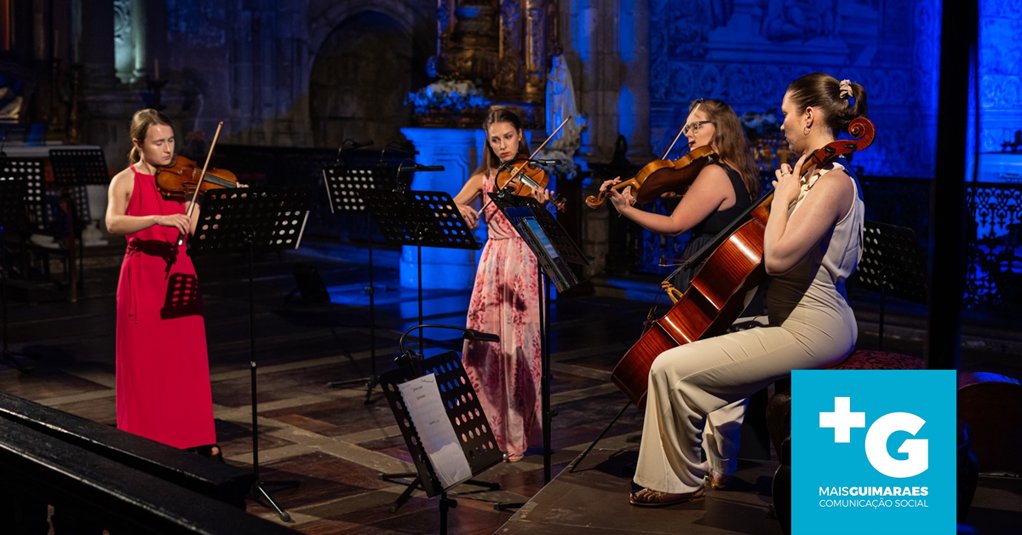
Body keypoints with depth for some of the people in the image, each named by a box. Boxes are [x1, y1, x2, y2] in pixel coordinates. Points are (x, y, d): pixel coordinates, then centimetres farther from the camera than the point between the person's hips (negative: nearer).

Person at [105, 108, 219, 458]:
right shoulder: (125, 181, -2)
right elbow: (113, 224, -22)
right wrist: (159, 219, -35)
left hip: (180, 275, 3)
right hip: (142, 279, -3)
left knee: (189, 362, 5)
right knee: (146, 366, 2)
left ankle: (199, 439, 14)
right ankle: (147, 443, 13)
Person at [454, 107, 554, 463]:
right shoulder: (483, 178, 11)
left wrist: (540, 204, -34)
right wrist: (461, 209, -21)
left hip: (524, 265, -3)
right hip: (492, 265, 3)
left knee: (517, 344, -6)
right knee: (485, 344, 1)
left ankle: (515, 435, 2)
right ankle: (488, 427, 12)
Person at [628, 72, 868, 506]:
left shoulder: (833, 183, -19)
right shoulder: (814, 177, 13)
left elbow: (777, 256, -29)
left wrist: (782, 196, -17)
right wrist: (789, 189, 8)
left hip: (809, 331, -11)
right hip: (796, 319, 11)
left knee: (672, 368, -15)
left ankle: (682, 480, 5)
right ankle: (718, 461, 34)